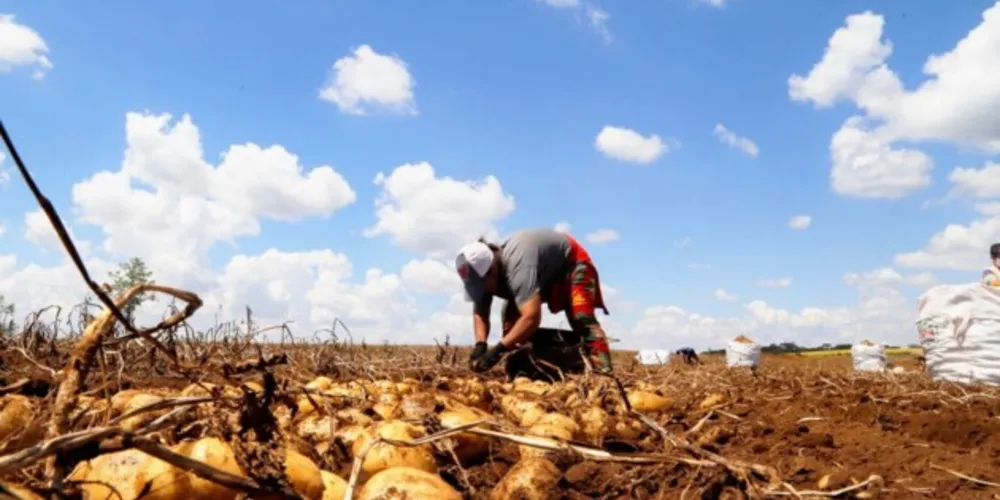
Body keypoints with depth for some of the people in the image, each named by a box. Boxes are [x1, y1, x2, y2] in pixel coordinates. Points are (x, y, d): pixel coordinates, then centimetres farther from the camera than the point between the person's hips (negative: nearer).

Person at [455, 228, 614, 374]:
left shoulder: (517, 265, -45)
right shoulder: (483, 268, -19)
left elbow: (531, 317, -52)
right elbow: (479, 313, -12)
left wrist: (498, 350, -51)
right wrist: (480, 344, -30)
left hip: (571, 260, -8)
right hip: (544, 270, 8)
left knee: (581, 318, -24)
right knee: (511, 316, -3)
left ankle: (603, 371, -28)